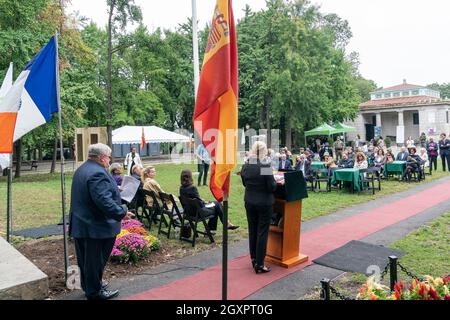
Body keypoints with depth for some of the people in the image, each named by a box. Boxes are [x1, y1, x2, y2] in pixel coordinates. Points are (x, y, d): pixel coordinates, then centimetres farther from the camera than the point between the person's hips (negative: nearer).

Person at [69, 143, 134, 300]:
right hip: (96, 227, -11)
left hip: (82, 224, 11)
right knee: (96, 260, 5)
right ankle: (94, 292, 19)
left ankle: (89, 285, 38)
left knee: (87, 258, 22)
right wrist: (122, 213, -24)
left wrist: (113, 188, 25)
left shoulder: (82, 169, 12)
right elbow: (103, 200, -31)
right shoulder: (97, 173, -24)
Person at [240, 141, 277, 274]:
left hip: (249, 202, 5)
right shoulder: (265, 167, -19)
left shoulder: (245, 167, -3)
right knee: (262, 232, 4)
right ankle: (259, 264, 9)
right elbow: (272, 187, -16)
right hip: (264, 203, -5)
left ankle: (253, 258, 30)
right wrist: (276, 183, 4)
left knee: (252, 230, 17)